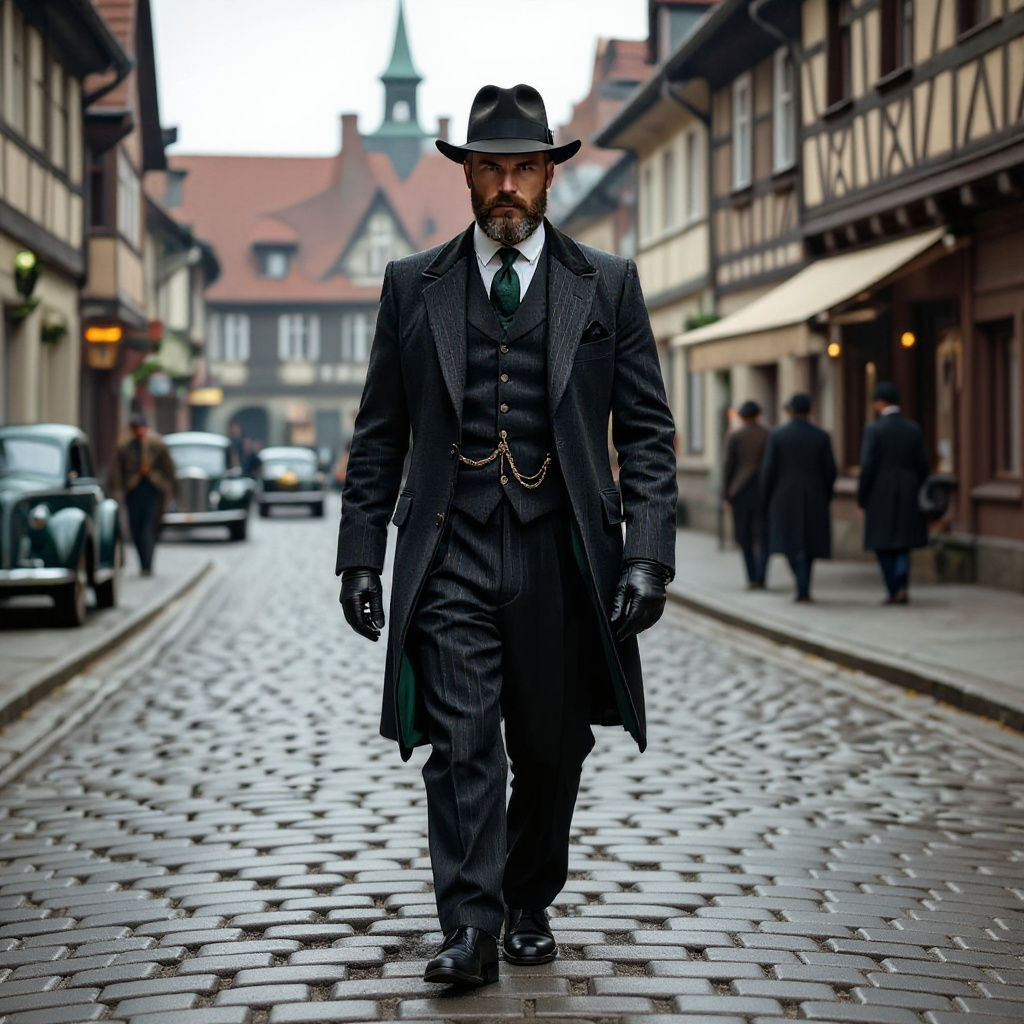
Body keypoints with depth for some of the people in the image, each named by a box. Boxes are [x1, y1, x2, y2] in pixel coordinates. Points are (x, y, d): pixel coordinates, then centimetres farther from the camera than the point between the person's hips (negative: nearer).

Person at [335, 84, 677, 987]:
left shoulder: (607, 285, 7)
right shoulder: (413, 286, 10)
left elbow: (647, 433, 4)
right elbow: (379, 437, 11)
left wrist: (648, 555, -7)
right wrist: (361, 556, 4)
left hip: (561, 559, 1)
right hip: (451, 555, 0)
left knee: (552, 754, 9)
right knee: (462, 743, -10)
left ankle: (529, 905, 28)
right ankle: (469, 929, -10)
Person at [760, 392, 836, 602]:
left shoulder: (777, 435, -7)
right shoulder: (821, 437, -3)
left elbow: (768, 469, -8)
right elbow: (830, 470, -2)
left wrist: (766, 499, 4)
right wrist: (825, 498, 13)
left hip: (784, 498, -2)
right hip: (813, 499, 2)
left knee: (789, 540, 7)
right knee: (809, 541, 14)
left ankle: (802, 583, -14)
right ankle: (803, 591, 13)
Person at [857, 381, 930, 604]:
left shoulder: (874, 429, -10)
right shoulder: (914, 429, 2)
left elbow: (867, 467, -13)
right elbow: (922, 466, 3)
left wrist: (861, 499, -4)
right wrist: (919, 495, 14)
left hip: (881, 497, -4)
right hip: (908, 497, 4)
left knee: (883, 545, 9)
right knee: (902, 544, 12)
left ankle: (894, 592, 8)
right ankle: (902, 584, -9)